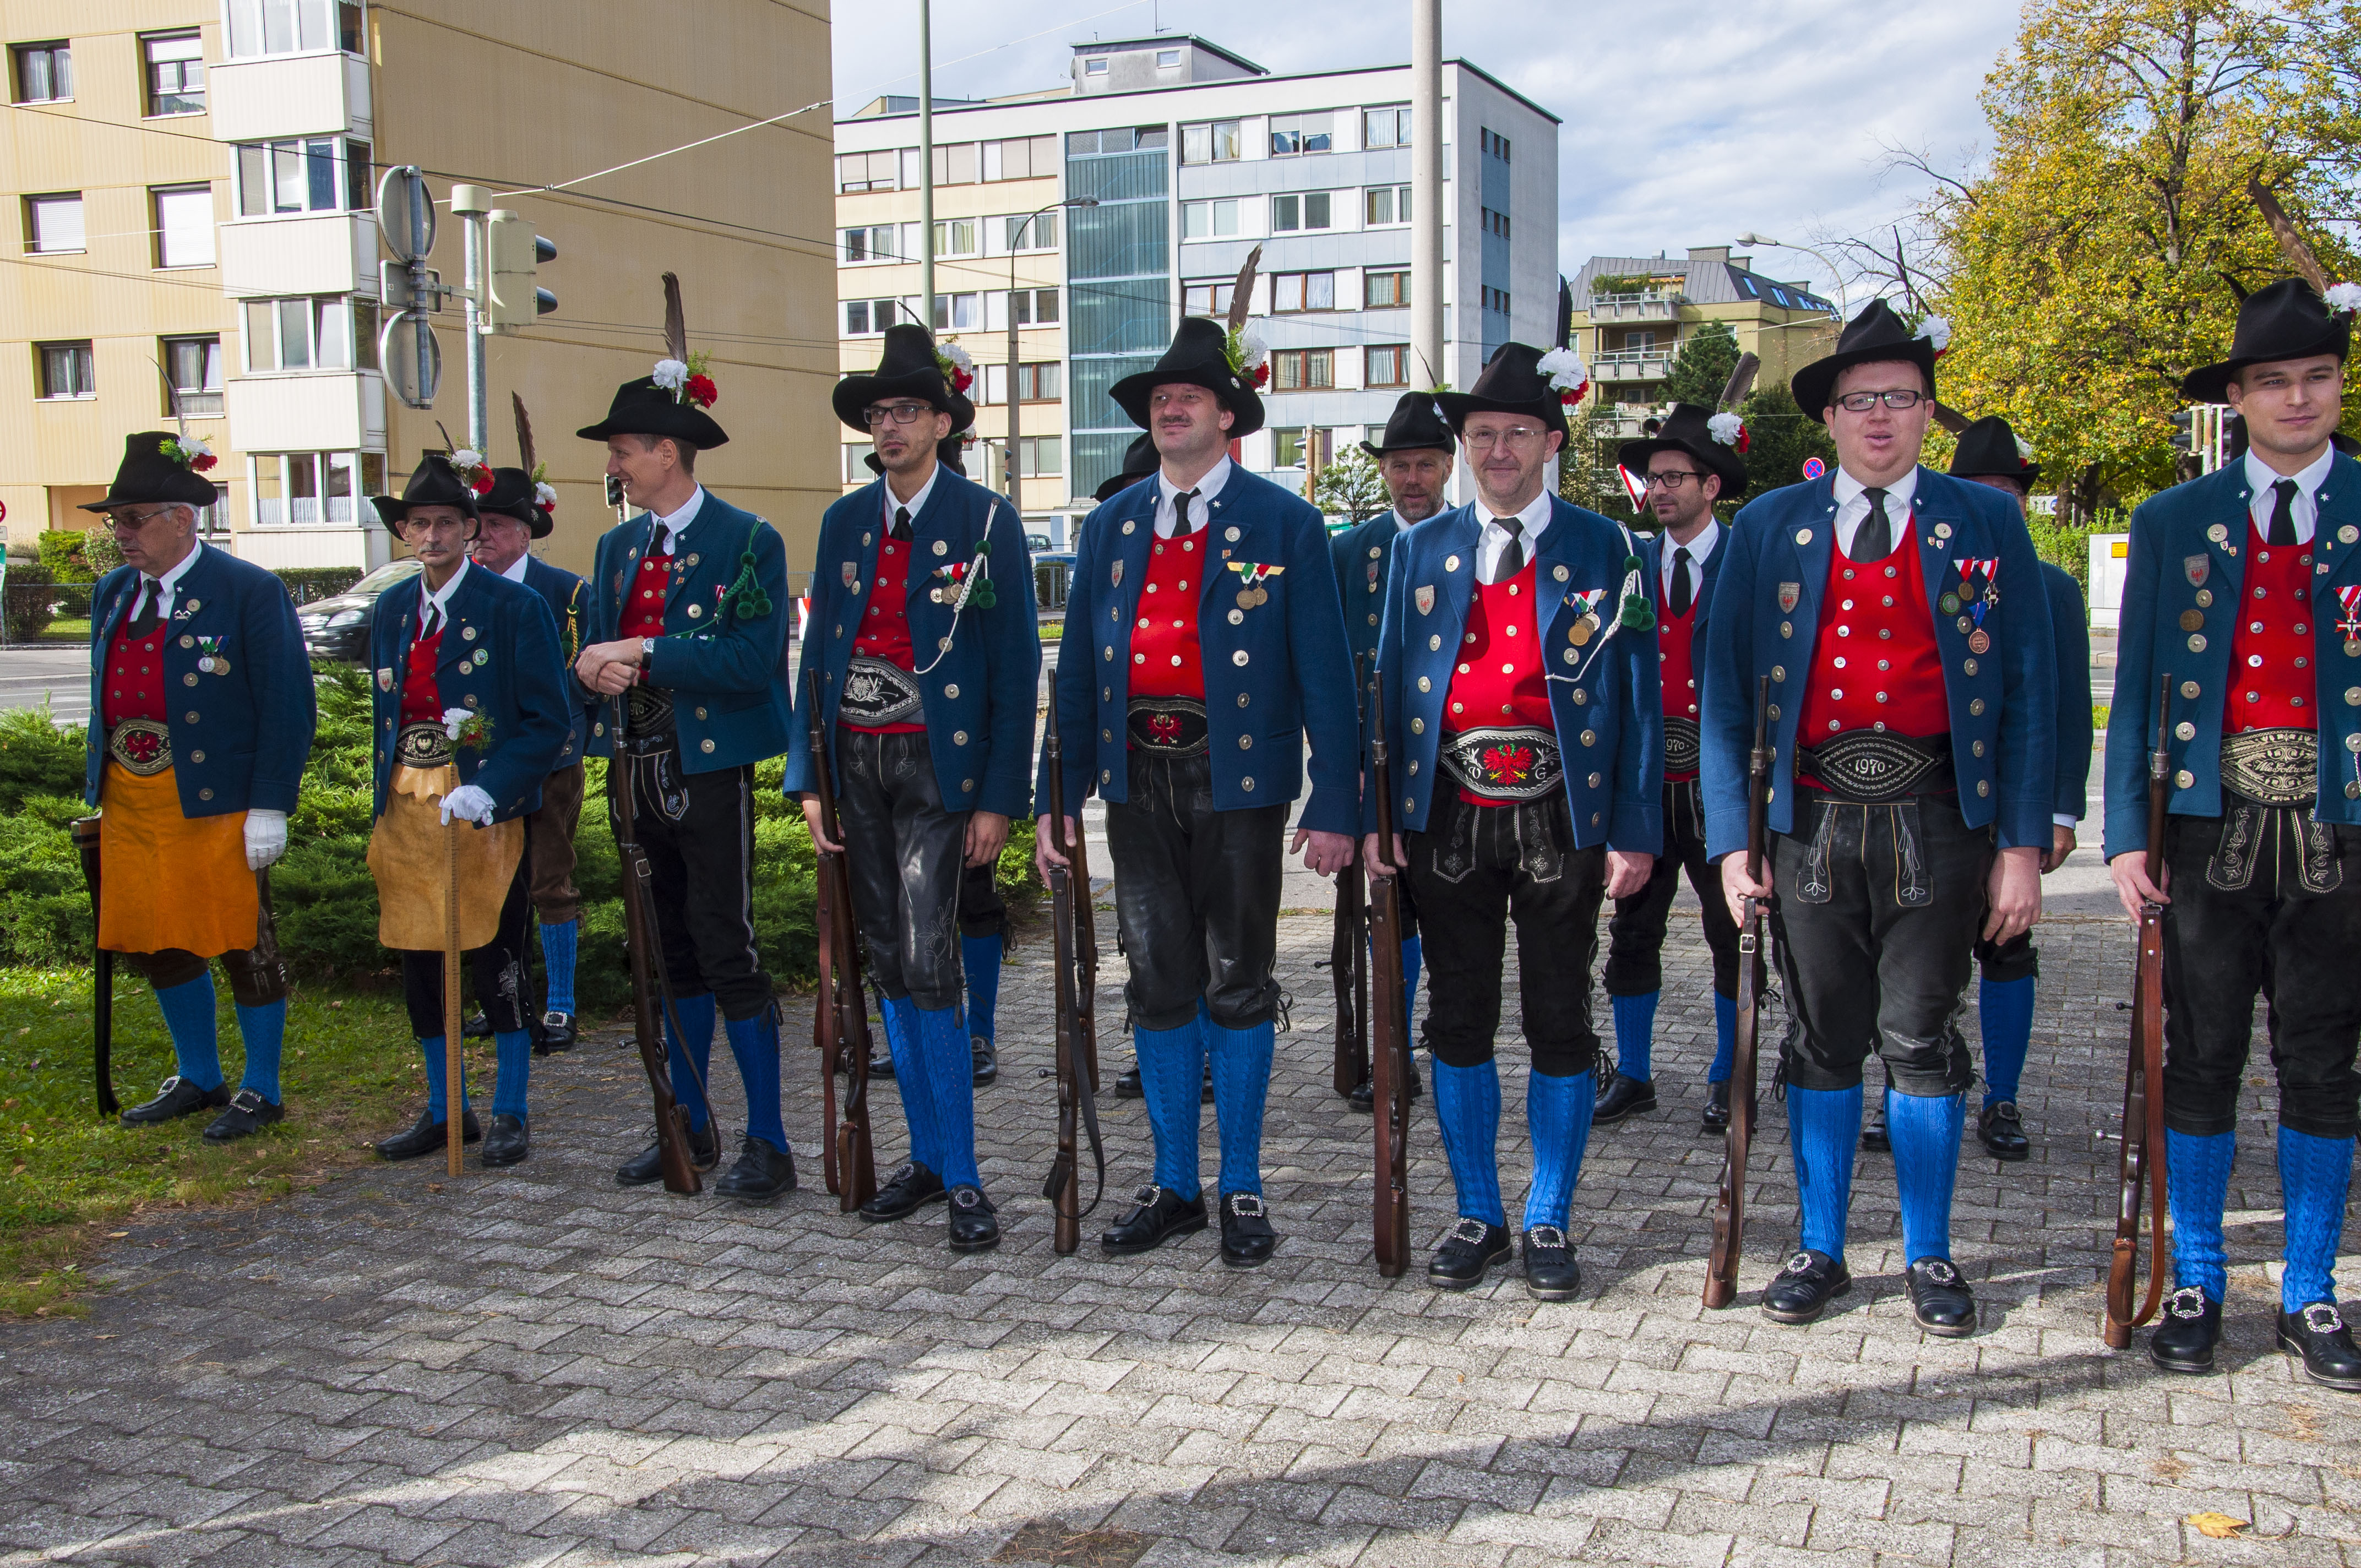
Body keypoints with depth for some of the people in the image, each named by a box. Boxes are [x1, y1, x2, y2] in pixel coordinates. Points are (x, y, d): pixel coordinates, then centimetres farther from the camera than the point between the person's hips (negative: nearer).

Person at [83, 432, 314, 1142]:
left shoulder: (250, 592, -9)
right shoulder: (113, 594, 12)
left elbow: (288, 707, -11)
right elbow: (106, 700, 18)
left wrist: (269, 808, -15)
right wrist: (101, 790, 13)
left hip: (216, 804, -7)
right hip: (130, 804, 7)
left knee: (242, 944, 2)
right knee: (153, 944, 14)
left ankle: (261, 1090, 17)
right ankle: (198, 1078, 32)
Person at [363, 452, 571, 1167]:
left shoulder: (514, 606, -7)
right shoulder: (391, 612, 11)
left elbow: (549, 720, -11)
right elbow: (384, 716, 19)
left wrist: (489, 790, -22)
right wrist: (383, 803, 13)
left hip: (484, 810, -5)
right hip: (406, 811, 6)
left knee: (497, 964, 1)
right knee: (417, 964, 10)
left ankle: (509, 1114, 15)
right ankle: (444, 1112, 23)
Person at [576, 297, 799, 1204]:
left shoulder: (747, 542, -8)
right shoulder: (617, 546, 14)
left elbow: (753, 660, -18)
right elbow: (597, 652, 14)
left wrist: (643, 653, -19)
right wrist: (600, 670, -9)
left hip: (712, 770, -7)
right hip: (643, 770, 7)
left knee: (726, 950, -7)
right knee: (675, 951, 14)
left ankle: (767, 1142, 1)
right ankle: (689, 1127, 25)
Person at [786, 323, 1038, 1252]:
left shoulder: (986, 522, -4)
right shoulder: (844, 522, 11)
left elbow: (1016, 668, -6)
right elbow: (819, 653, 13)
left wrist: (998, 797, -11)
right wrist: (809, 777, 4)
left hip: (936, 765, -5)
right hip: (855, 764, 6)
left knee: (927, 966, -12)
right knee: (887, 967, 9)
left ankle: (962, 1177, -2)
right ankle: (927, 1158, 20)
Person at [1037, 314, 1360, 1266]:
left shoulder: (1284, 525, -1)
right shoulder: (1112, 526, 11)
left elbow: (1323, 670, -4)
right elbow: (1077, 667, 12)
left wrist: (1335, 804, -10)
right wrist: (1060, 799, 6)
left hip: (1237, 780, -4)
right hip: (1138, 777, 4)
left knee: (1237, 984, 5)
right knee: (1159, 984, 9)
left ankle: (1242, 1190, 18)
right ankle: (1174, 1187, 22)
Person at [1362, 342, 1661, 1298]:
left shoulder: (1603, 551, 2)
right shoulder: (1422, 550, 9)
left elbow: (1638, 698, 0)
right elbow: (1390, 684, 9)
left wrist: (1634, 833, -6)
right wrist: (1376, 814, 1)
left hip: (1560, 818, -2)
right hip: (1450, 818, 2)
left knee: (1559, 1024, 5)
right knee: (1457, 1022, 8)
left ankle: (1550, 1224, 18)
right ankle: (1478, 1218, 21)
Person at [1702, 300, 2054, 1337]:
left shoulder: (1984, 524, 5)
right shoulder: (1769, 528, 7)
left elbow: (2029, 693, 3)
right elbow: (1725, 692, 6)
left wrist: (2022, 845, -3)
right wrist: (1731, 837, -2)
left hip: (1933, 822, -1)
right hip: (1811, 822, 1)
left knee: (1921, 1038, 4)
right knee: (1821, 1042, 9)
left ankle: (1929, 1257, 20)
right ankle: (1819, 1252, 22)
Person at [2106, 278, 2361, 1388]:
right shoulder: (2173, 523, 6)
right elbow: (2135, 691, 5)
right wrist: (2126, 835, -3)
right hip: (2214, 825, 0)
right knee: (2202, 1061, 6)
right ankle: (2195, 1290, 19)